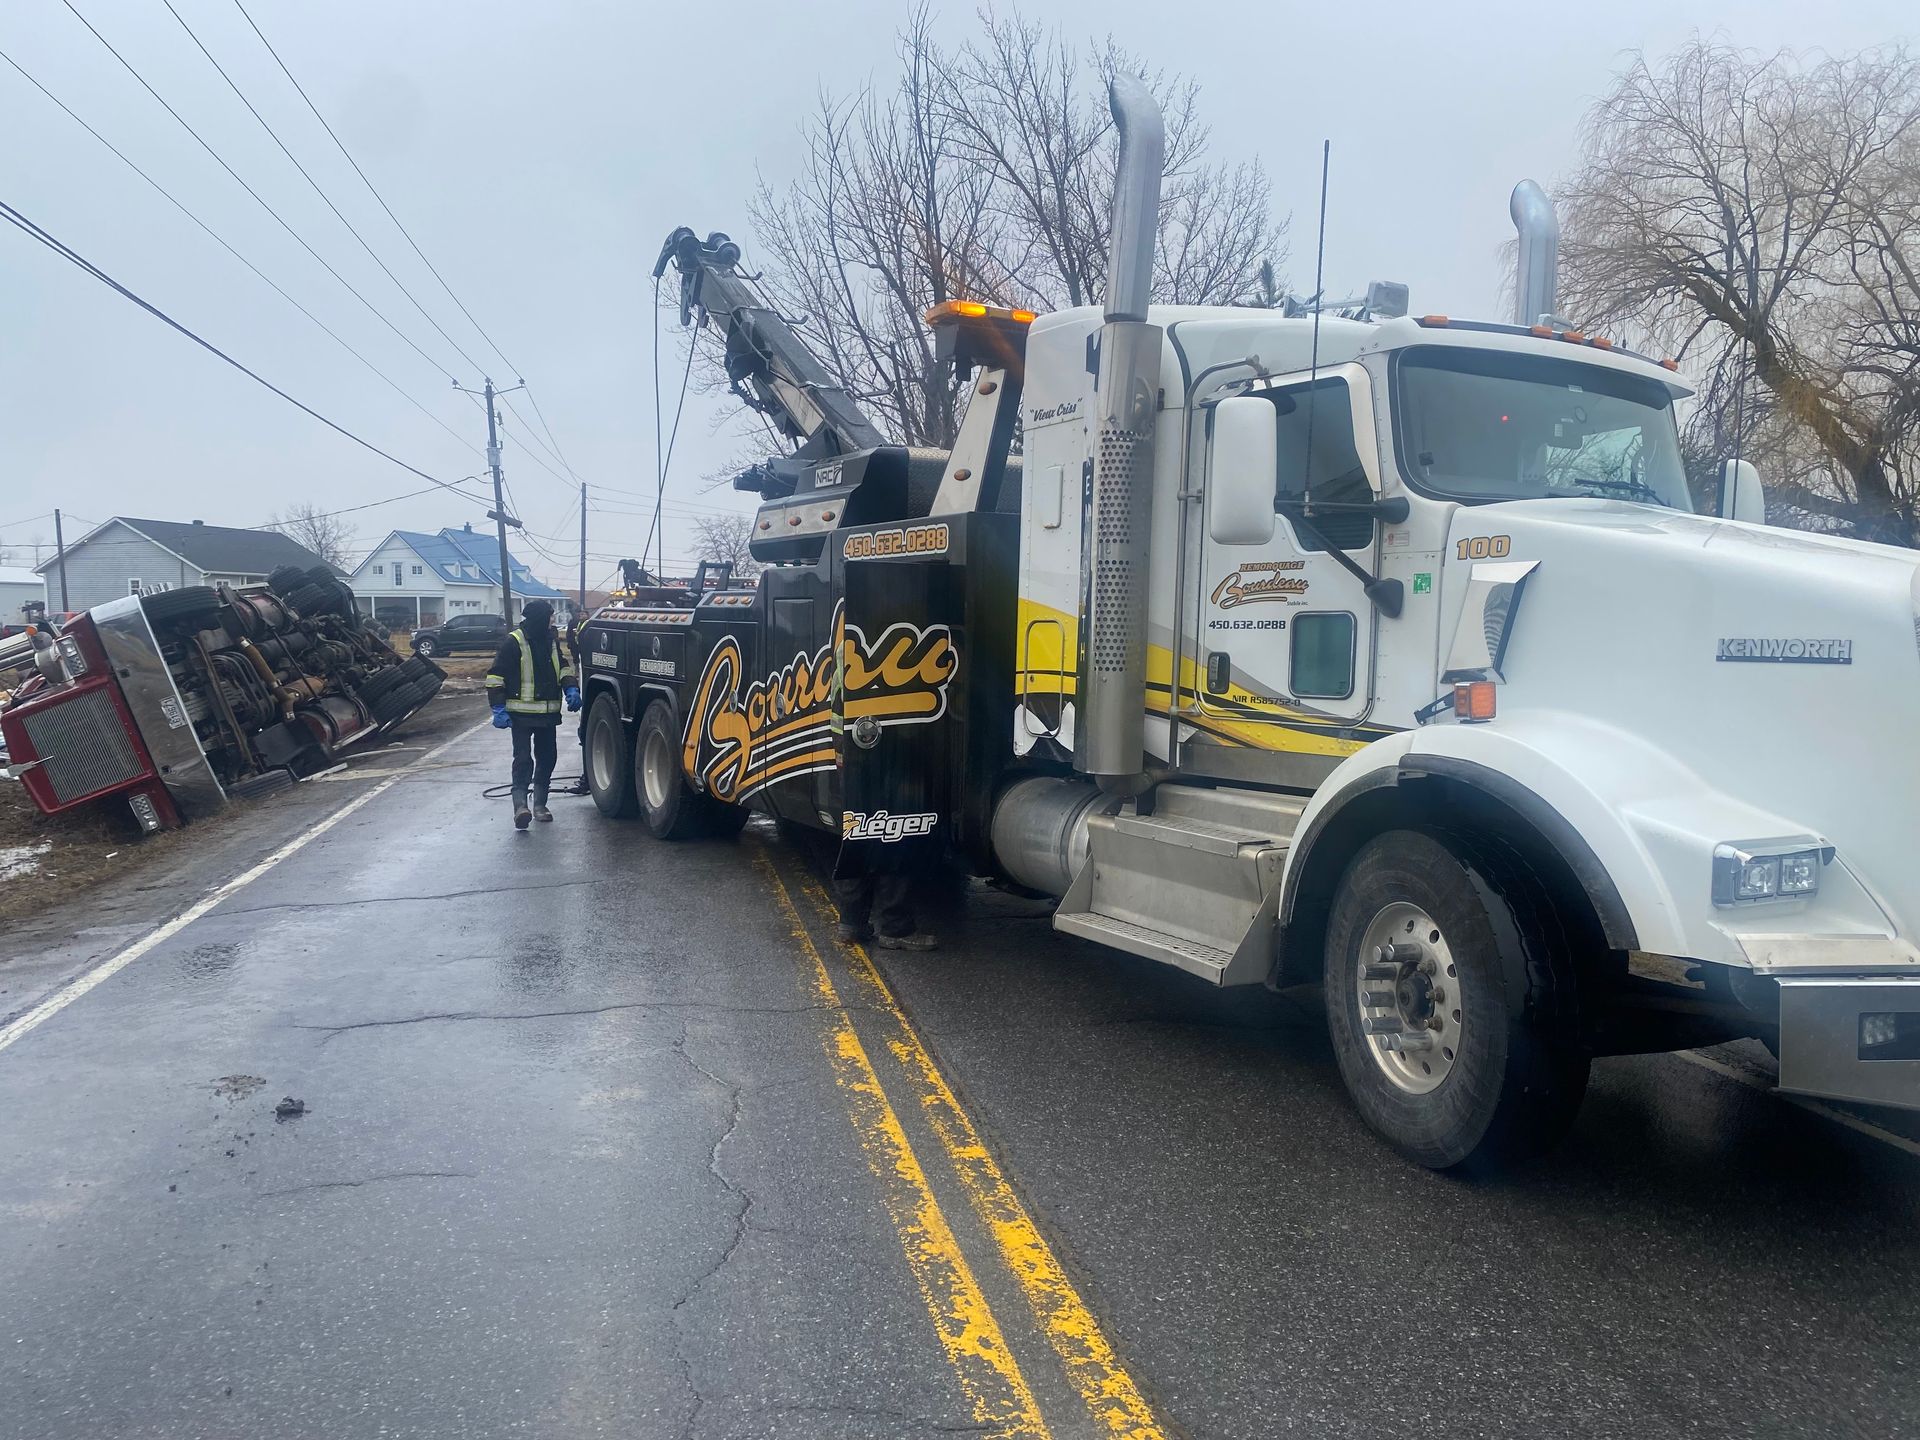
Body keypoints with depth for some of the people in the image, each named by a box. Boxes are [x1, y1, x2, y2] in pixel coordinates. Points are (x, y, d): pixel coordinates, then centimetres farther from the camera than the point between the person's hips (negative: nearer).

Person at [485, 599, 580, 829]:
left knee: (547, 757, 11)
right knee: (523, 758, -12)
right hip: (522, 713, -7)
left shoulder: (552, 639, 8)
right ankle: (520, 806, -17)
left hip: (548, 712, 7)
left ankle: (539, 804, 22)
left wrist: (571, 689, 4)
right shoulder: (513, 642, -11)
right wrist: (499, 709, -16)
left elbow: (563, 666, 22)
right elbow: (496, 676, -10)